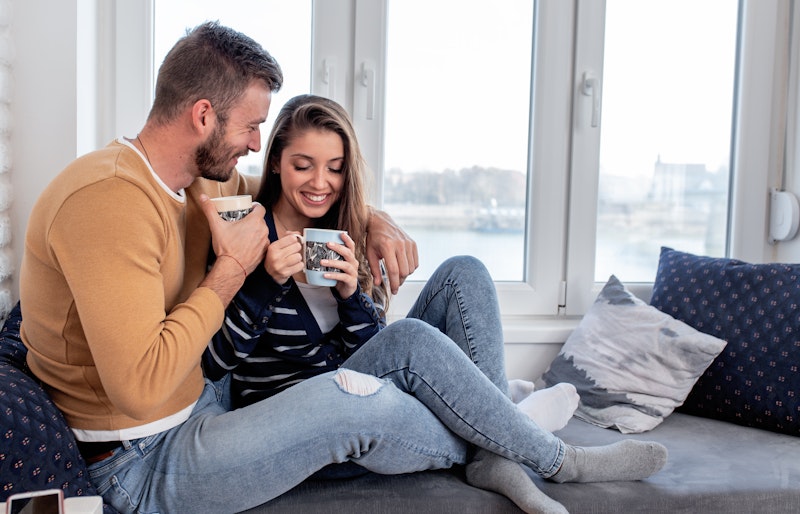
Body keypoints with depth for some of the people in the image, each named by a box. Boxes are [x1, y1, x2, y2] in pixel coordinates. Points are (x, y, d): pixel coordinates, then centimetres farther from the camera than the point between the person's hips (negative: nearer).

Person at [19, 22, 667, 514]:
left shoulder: (195, 182, 6)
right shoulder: (110, 198, -23)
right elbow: (140, 386, -29)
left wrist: (380, 225, 2)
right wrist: (231, 269, -21)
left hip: (207, 412, 8)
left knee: (413, 340, -8)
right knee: (350, 395, -28)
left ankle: (556, 454, 7)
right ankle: (555, 461, 0)